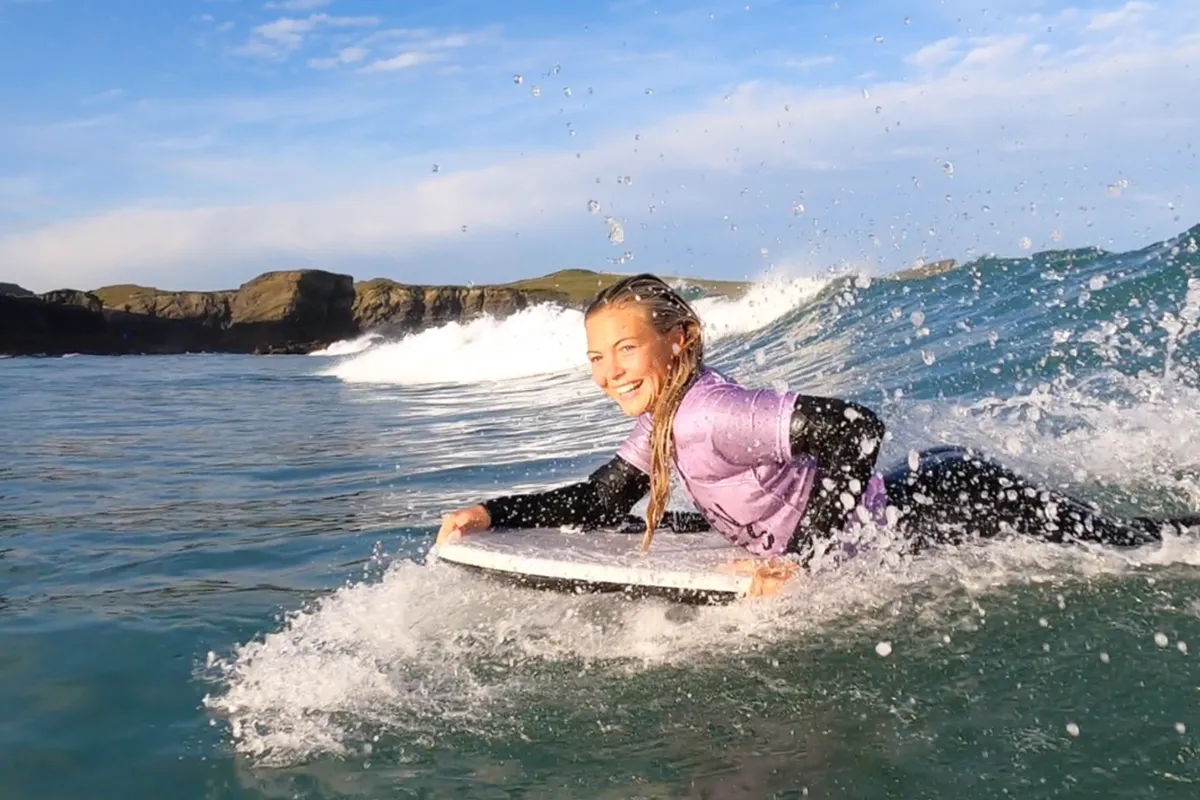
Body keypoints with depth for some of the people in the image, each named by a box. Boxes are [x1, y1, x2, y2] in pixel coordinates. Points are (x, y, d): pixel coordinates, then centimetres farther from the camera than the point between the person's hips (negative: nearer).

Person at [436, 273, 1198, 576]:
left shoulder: (710, 413, -28)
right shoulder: (663, 422, 1)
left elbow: (855, 427, -37)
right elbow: (598, 503, 8)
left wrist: (803, 559, -34)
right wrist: (493, 513, -3)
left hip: (946, 506, -8)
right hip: (913, 496, 8)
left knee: (1133, 545, 6)